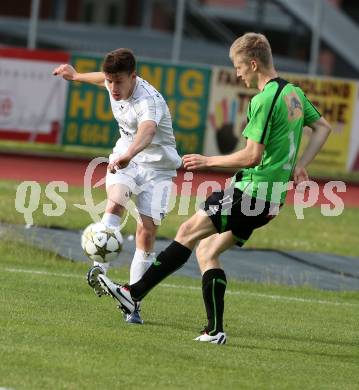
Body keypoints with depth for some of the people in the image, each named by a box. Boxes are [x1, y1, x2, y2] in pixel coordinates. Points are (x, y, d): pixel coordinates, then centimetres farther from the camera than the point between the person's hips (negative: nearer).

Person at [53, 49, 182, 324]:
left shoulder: (149, 101, -31)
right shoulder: (115, 85, -7)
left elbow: (147, 129, -55)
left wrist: (129, 156, -75)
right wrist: (77, 76, 39)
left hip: (158, 165, -4)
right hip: (125, 159, 4)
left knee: (147, 230, -11)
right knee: (115, 201, -28)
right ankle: (100, 268, -42)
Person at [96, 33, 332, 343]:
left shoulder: (264, 100, -16)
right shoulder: (294, 93, 13)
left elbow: (253, 156, -20)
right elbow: (323, 127, 25)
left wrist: (209, 161, -8)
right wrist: (299, 165, 19)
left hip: (253, 190, -9)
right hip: (272, 200, 9)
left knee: (189, 232, -6)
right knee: (206, 251, 11)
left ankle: (134, 294, -7)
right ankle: (215, 330, 6)